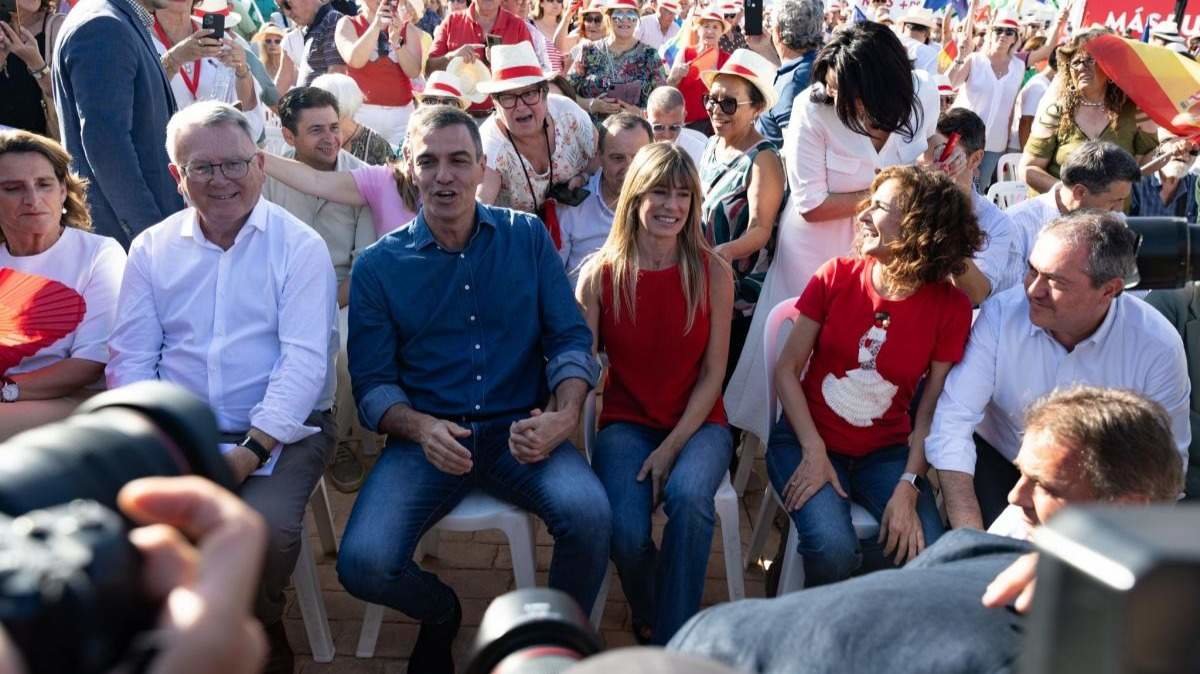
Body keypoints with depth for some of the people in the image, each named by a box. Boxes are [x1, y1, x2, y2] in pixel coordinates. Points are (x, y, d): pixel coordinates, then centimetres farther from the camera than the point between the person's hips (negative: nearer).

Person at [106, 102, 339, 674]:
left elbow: (305, 359, -10)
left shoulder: (299, 246, -2)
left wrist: (252, 451, -19)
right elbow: (130, 358, 6)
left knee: (266, 527, -30)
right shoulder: (152, 249, 10)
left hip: (280, 432, -3)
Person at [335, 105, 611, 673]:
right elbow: (372, 384, 2)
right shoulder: (378, 266, 3)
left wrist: (563, 417, -16)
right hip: (427, 437, 0)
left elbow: (571, 339, 3)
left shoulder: (528, 237, 6)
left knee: (589, 515, -30)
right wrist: (421, 428, -19)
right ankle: (440, 613, 17)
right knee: (363, 564, -22)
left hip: (518, 432, 0)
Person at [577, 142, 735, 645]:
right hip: (626, 423, 0)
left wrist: (672, 447, -13)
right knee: (626, 530, -26)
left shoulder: (713, 273, -4)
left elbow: (712, 373, -4)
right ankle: (648, 619, 10)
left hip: (697, 423, 0)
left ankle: (674, 641, -13)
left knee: (689, 495, -34)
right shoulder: (599, 275, -4)